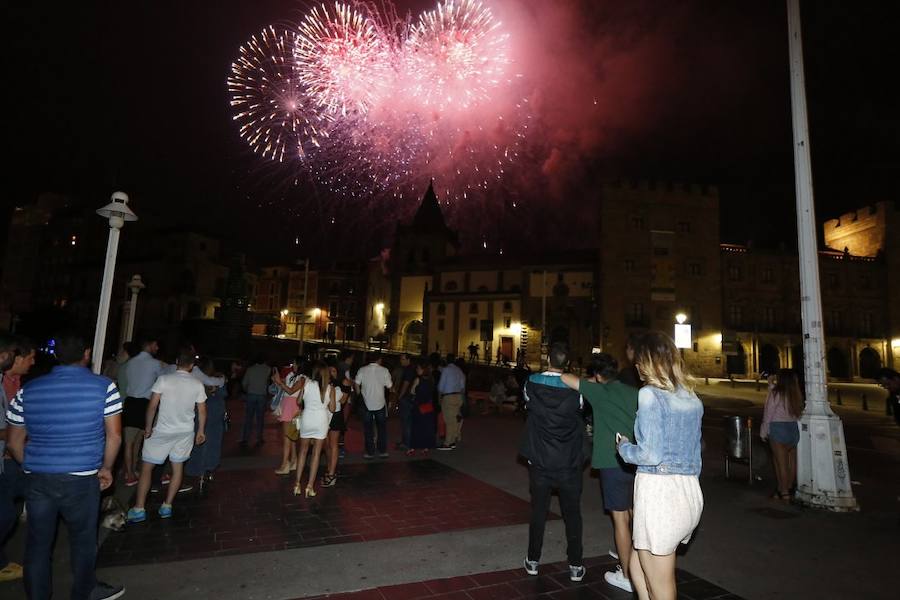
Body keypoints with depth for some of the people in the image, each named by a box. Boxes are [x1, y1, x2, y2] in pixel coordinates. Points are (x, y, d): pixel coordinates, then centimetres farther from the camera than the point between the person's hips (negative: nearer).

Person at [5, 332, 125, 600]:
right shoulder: (104, 387, -10)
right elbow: (114, 436, -9)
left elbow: (14, 442, 8)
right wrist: (106, 468, 6)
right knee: (83, 541, 16)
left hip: (38, 480, 3)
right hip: (81, 479, -3)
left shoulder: (28, 390, 1)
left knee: (38, 542, 19)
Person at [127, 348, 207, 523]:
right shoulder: (197, 384, -5)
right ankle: (166, 506, 18)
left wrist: (148, 427, 1)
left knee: (147, 468, 9)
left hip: (162, 431, -2)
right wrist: (201, 431, 11)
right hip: (185, 432, 3)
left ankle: (139, 509, 8)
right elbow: (202, 411, -1)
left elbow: (152, 406, -13)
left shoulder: (164, 379, -13)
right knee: (178, 467, 14)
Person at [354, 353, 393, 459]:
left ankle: (370, 452, 12)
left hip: (366, 404, 0)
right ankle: (383, 451, 17)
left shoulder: (362, 370, -4)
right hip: (380, 403, 0)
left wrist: (360, 394, 11)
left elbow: (356, 384, -6)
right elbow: (389, 386, -3)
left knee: (368, 429, 9)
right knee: (382, 428, 14)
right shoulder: (384, 370, -7)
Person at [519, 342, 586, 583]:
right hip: (569, 463, -1)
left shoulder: (531, 384, -11)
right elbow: (581, 412, 3)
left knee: (538, 511, 14)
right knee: (572, 514, 14)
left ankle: (533, 560, 25)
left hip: (540, 461, 1)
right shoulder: (575, 389, -14)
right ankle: (575, 566, 22)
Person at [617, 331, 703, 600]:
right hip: (689, 492, 8)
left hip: (659, 491, -7)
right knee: (637, 564, 22)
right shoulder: (692, 397, 10)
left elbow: (650, 454, -17)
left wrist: (624, 446, 2)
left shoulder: (649, 394, -12)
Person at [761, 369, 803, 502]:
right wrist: (772, 385, 26)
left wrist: (763, 432, 0)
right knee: (791, 461, 12)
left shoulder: (776, 393, -11)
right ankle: (789, 489, 22)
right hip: (793, 428, 6)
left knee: (780, 461, 0)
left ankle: (784, 493, 5)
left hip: (778, 428, -6)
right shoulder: (795, 394, 4)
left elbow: (768, 413, -9)